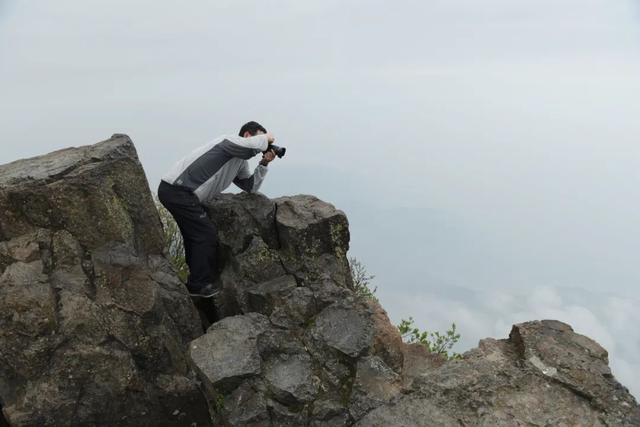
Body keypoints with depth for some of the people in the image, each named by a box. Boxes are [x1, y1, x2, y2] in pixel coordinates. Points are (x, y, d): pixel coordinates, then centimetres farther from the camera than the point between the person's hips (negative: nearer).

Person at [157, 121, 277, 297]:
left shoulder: (240, 162, 18)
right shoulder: (230, 141, -10)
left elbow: (251, 186, 15)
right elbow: (255, 144, -29)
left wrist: (264, 164, 7)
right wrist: (266, 138, -7)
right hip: (177, 190, -11)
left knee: (195, 235, 20)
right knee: (206, 235, -7)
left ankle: (195, 281, 35)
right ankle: (200, 285, 3)